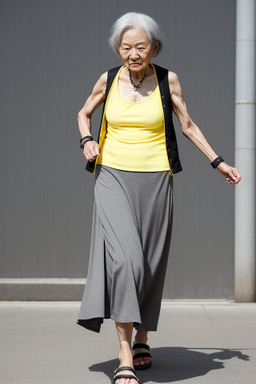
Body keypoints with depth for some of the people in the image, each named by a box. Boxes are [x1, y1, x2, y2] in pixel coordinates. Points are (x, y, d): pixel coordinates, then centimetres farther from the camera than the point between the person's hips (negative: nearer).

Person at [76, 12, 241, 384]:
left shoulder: (167, 79, 1)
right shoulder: (109, 79, 3)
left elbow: (187, 125, 11)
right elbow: (83, 114, 20)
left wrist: (217, 162, 12)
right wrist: (87, 141, 0)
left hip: (154, 181, 1)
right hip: (113, 178, -1)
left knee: (149, 263, 7)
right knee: (123, 258, -16)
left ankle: (142, 340, 28)